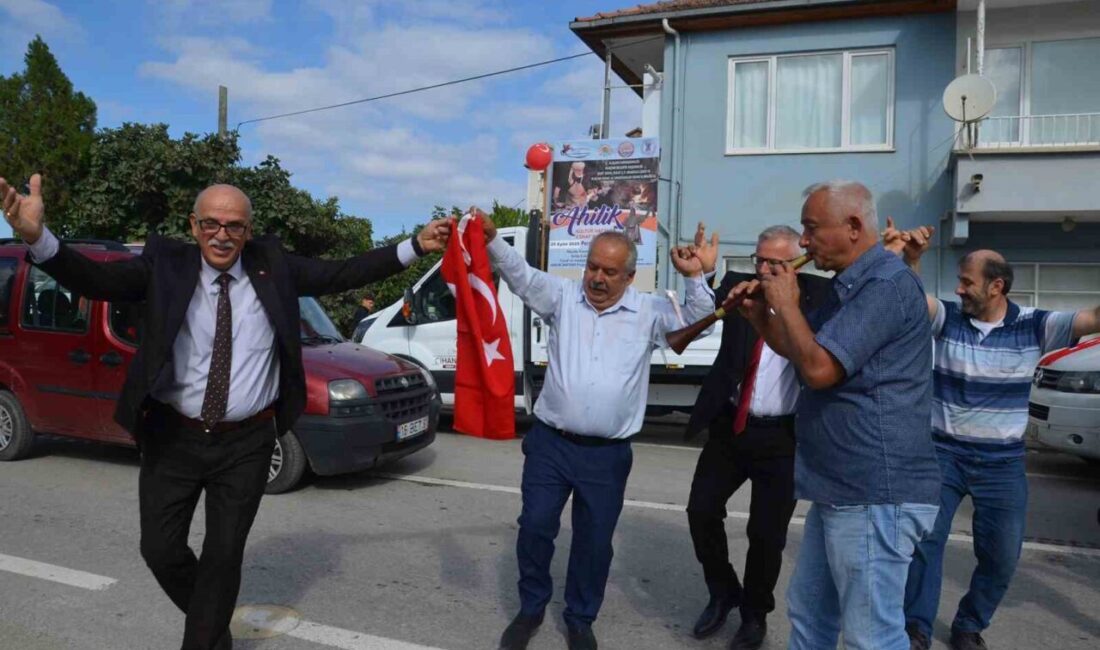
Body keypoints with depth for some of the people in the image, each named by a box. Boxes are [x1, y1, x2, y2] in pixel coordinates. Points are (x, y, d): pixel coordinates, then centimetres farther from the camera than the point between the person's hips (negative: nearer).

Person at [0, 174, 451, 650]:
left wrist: (415, 246, -7)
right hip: (172, 438, 1)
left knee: (224, 553, 9)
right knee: (160, 549, 10)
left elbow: (343, 274, 0)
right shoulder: (165, 264, -5)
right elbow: (97, 280, -16)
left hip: (246, 444, 0)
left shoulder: (273, 264, -1)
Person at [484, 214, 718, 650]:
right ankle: (531, 608, 30)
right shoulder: (563, 297, 2)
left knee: (594, 541, 11)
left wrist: (695, 278, -19)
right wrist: (491, 240, -27)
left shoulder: (649, 312, 2)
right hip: (550, 443, 0)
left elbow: (695, 324, -2)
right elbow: (521, 276, -9)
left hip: (608, 454, 0)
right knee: (535, 527, 6)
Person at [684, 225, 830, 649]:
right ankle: (723, 594, 31)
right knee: (701, 510, 5)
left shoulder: (817, 294, -4)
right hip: (729, 426, 2)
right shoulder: (737, 284, 0)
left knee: (766, 533, 5)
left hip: (782, 436, -2)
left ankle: (755, 613, 31)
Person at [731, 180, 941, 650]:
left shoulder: (886, 284, -18)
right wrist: (759, 315, 7)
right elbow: (800, 350, 24)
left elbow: (818, 368, -24)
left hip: (875, 495, -11)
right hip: (843, 490, 11)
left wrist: (786, 304, -10)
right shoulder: (853, 286, 15)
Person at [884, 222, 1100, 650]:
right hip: (943, 453, -1)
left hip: (1002, 463, 1)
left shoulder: (1034, 326, -6)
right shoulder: (948, 317, -5)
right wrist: (910, 258, -39)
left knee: (1002, 556, 9)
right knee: (925, 538, -3)